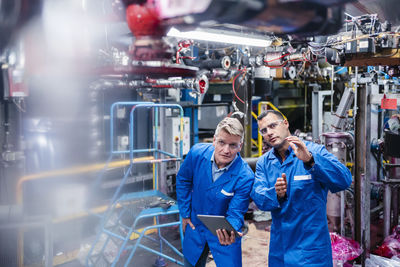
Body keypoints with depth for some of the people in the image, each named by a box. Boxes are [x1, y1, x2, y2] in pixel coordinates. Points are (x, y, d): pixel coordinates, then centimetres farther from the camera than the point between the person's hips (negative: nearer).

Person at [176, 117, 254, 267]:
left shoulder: (245, 177, -27)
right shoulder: (197, 153, -18)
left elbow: (235, 213, -20)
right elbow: (183, 180, 0)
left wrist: (230, 233, -42)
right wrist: (185, 213, 3)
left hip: (224, 233, -3)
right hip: (195, 227, 3)